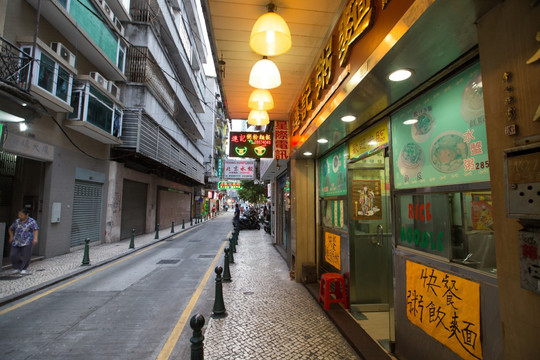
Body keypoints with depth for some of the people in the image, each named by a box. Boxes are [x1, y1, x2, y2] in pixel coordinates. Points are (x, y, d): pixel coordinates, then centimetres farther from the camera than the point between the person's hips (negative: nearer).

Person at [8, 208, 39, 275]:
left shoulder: (32, 221, -6)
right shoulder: (17, 221, 9)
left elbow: (36, 229, -16)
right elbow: (10, 229, 25)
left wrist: (35, 238, -27)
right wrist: (11, 236, 13)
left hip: (27, 242, -5)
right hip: (16, 242, 5)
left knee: (25, 256, -2)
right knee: (13, 255, 0)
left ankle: (23, 269, 15)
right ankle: (17, 268, 20)